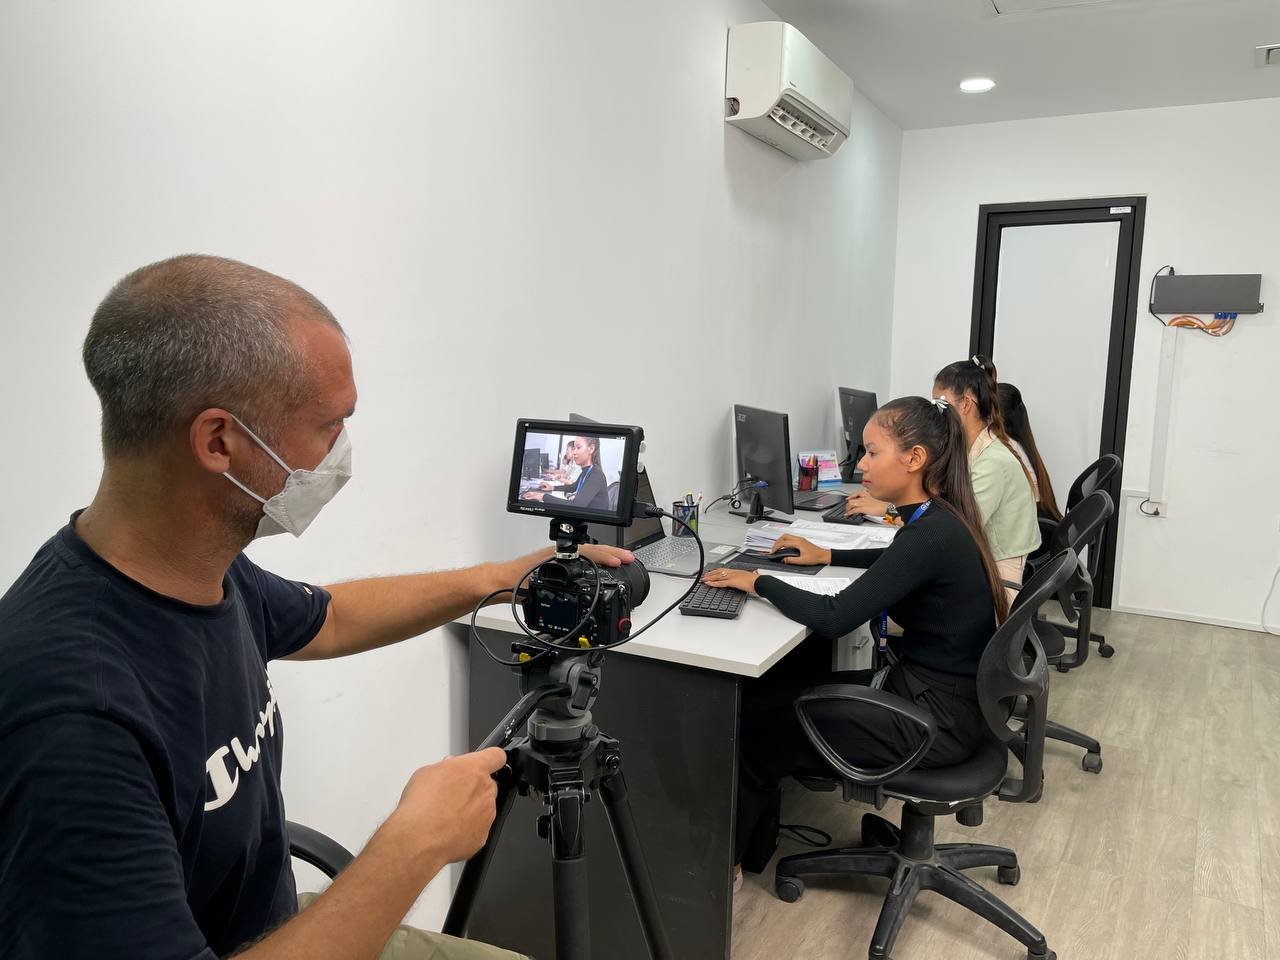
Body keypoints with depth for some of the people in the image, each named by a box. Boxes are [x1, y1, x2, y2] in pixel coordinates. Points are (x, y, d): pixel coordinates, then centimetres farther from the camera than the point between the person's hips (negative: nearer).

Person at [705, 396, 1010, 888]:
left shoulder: (931, 535, -25)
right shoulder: (938, 520, 3)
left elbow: (835, 618, -28)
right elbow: (896, 562, 28)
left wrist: (758, 582, -15)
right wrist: (828, 556, 18)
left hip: (939, 718, -9)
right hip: (930, 688, 9)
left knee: (762, 720, -2)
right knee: (769, 693, 7)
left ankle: (723, 859, 17)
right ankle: (751, 839, 18)